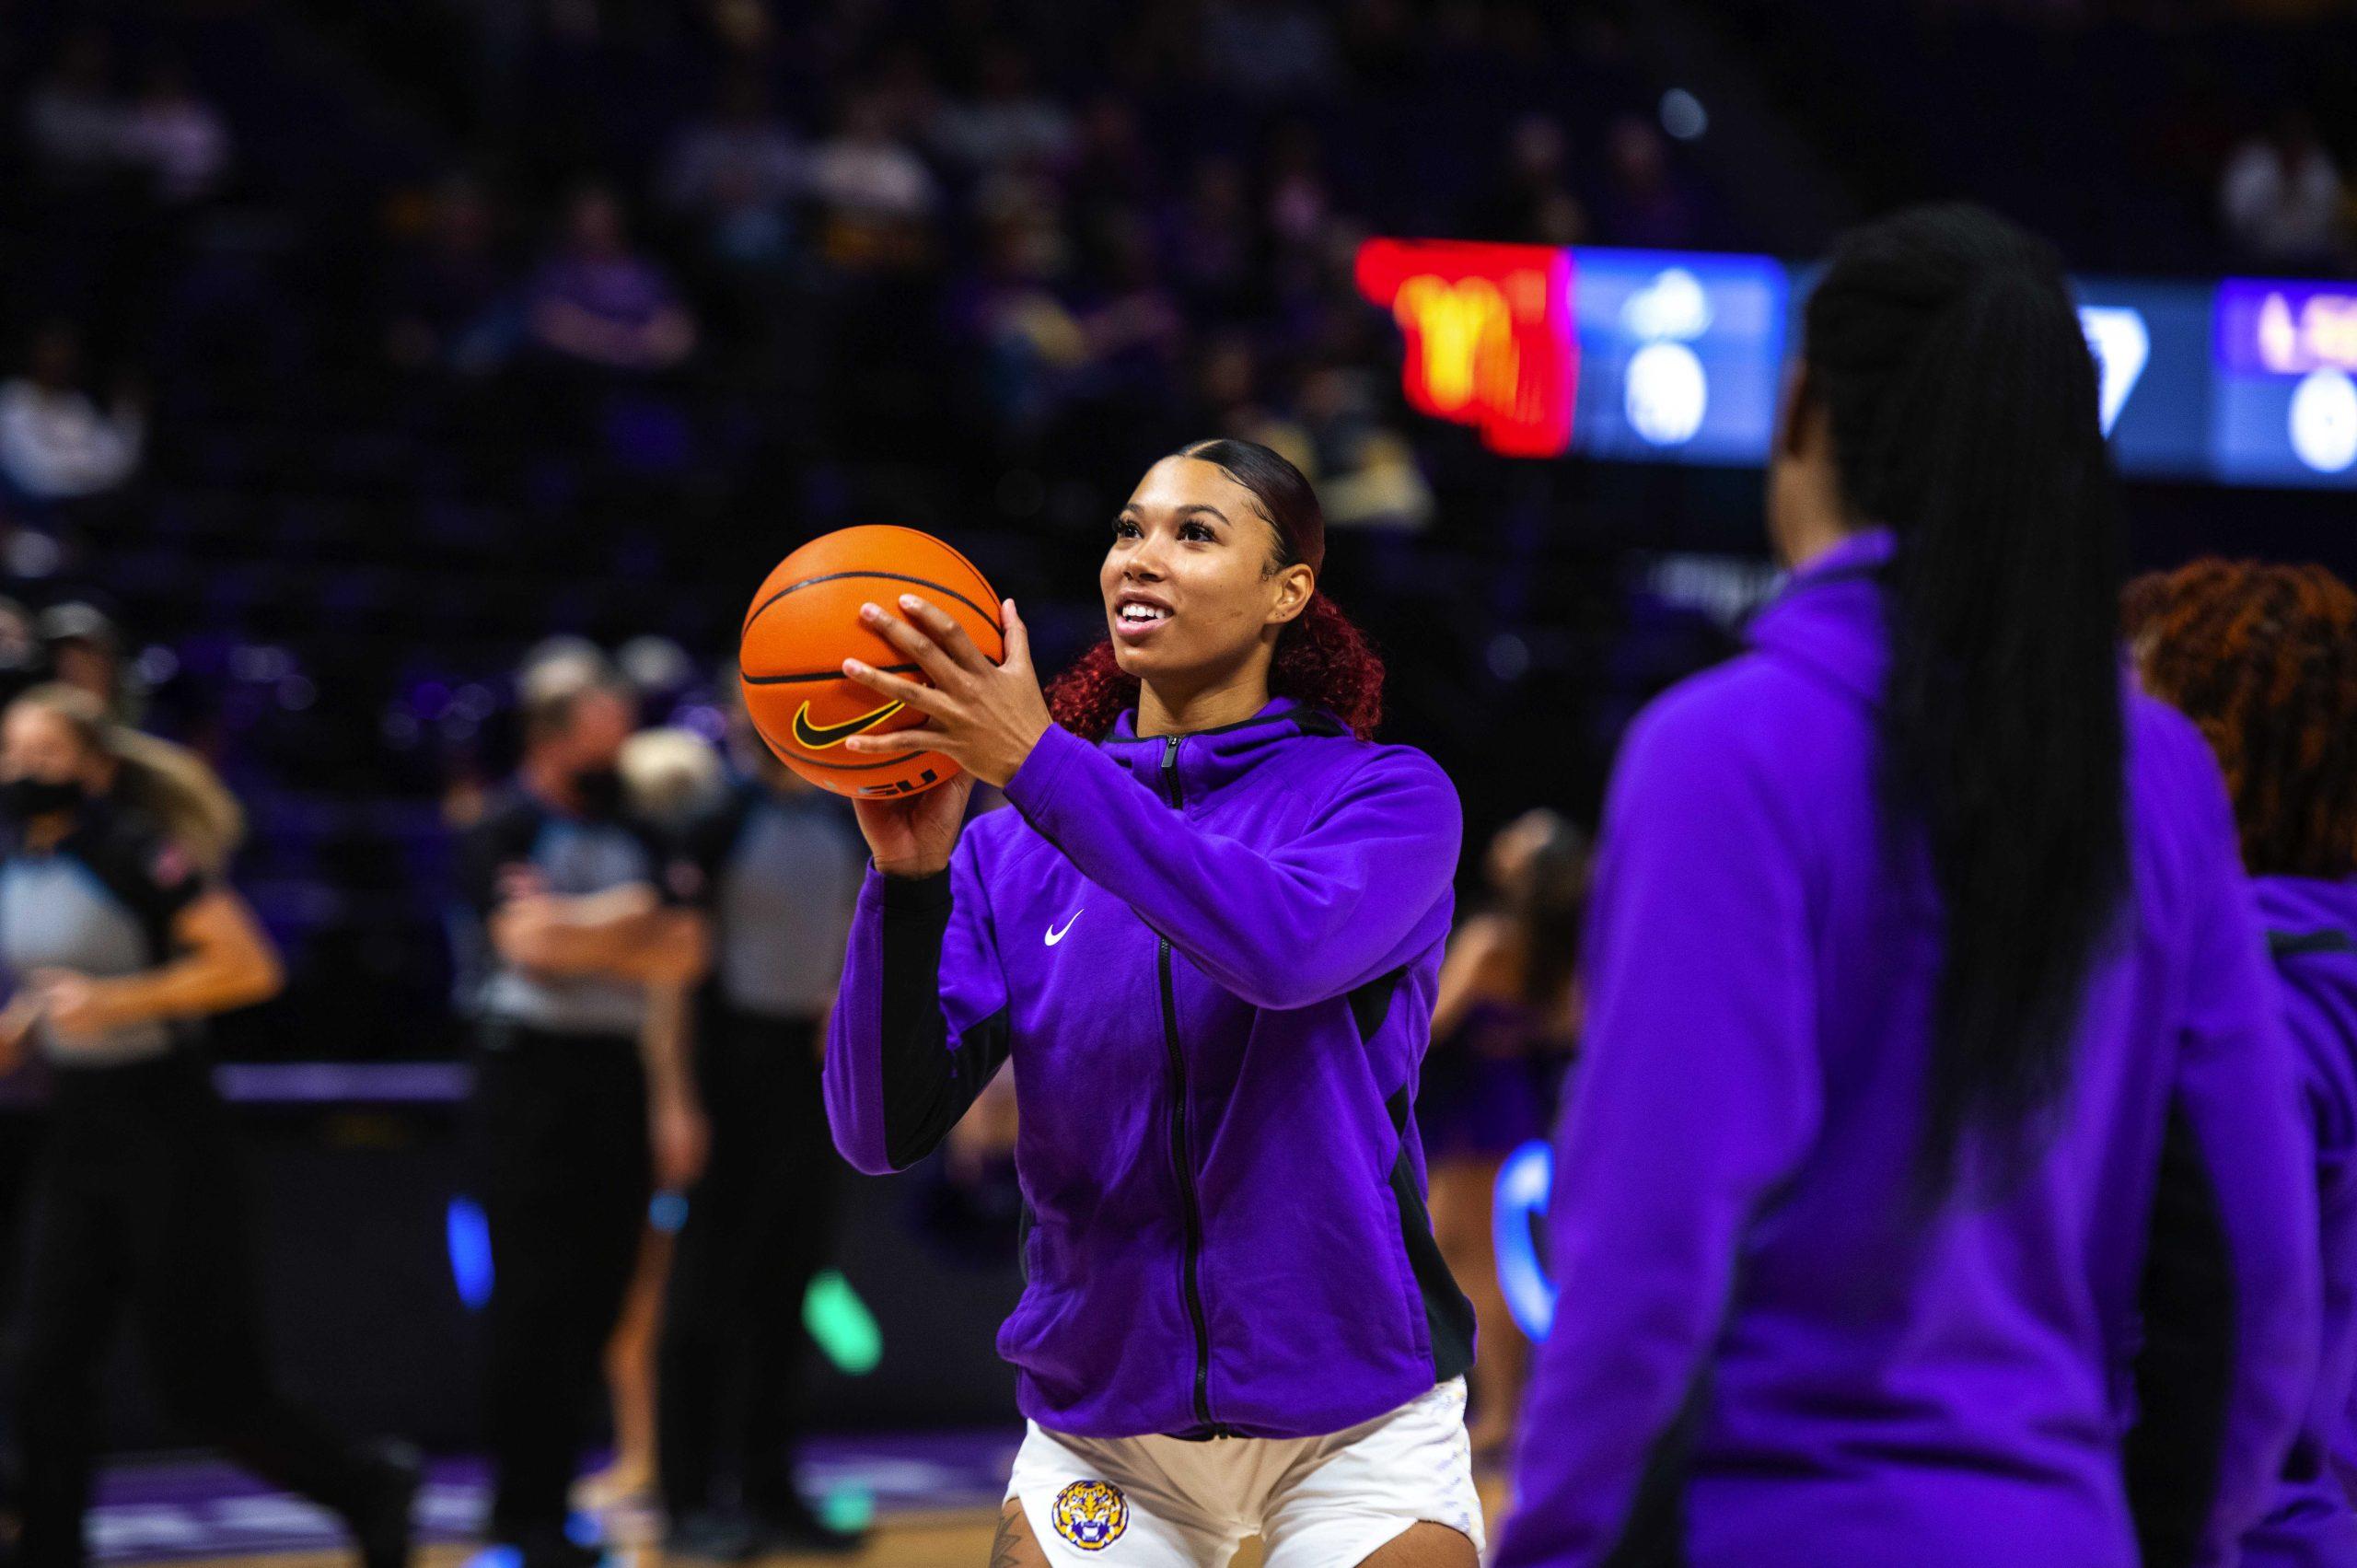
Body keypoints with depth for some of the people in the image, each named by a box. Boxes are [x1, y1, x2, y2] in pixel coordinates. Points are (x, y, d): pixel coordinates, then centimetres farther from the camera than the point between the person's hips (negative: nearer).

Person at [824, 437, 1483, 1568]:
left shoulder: (1387, 795, -5)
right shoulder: (1010, 850, 2)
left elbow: (1291, 943, -28)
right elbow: (883, 1126, -8)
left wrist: (1040, 764, -32)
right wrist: (908, 878, -23)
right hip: (1103, 1423, 2)